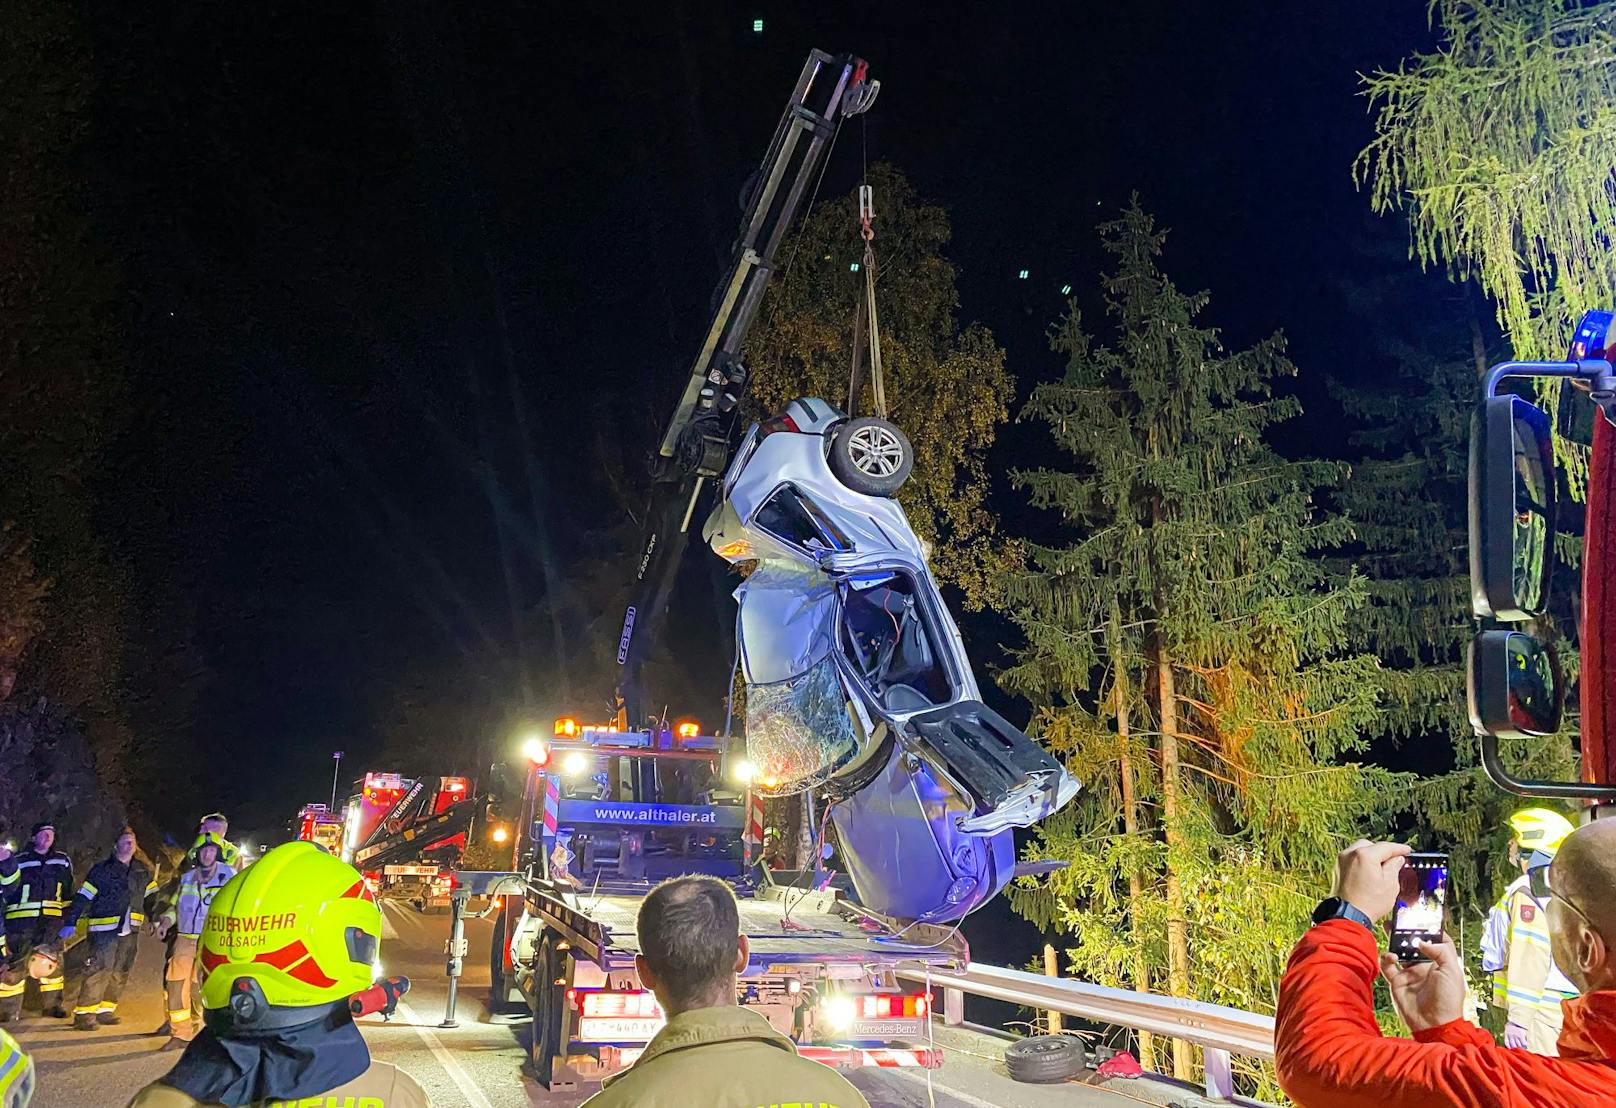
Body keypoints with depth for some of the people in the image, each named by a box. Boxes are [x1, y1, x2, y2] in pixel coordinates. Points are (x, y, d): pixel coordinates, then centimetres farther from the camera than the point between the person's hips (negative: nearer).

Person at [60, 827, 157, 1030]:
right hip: (105, 929, -6)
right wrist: (70, 923, -9)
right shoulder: (102, 869, -4)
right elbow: (82, 897, -5)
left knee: (121, 972, 9)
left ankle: (105, 1011, 19)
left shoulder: (142, 870, 12)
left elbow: (152, 896, 20)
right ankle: (84, 1014, -8)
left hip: (130, 930, 6)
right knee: (100, 970, -13)